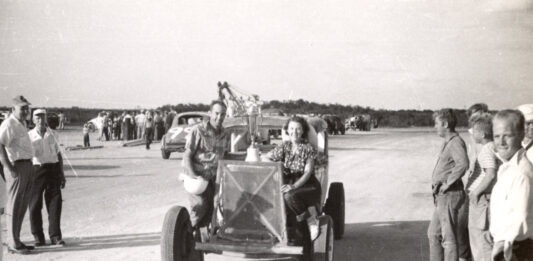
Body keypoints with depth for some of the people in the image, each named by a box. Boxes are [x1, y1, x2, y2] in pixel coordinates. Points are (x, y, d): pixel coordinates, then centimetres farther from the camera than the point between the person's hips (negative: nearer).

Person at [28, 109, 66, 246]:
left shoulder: (53, 135, 9)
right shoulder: (29, 136, 2)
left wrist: (61, 173, 10)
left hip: (53, 169, 2)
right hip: (36, 169, -2)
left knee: (55, 203, -2)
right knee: (35, 205, 2)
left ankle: (55, 235, 4)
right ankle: (38, 237, 13)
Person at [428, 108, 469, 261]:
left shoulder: (456, 142, -16)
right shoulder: (448, 142, 14)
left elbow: (463, 164, -34)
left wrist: (447, 183, -24)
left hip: (449, 195, -10)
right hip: (442, 197, 10)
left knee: (449, 237, -4)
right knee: (433, 233, 17)